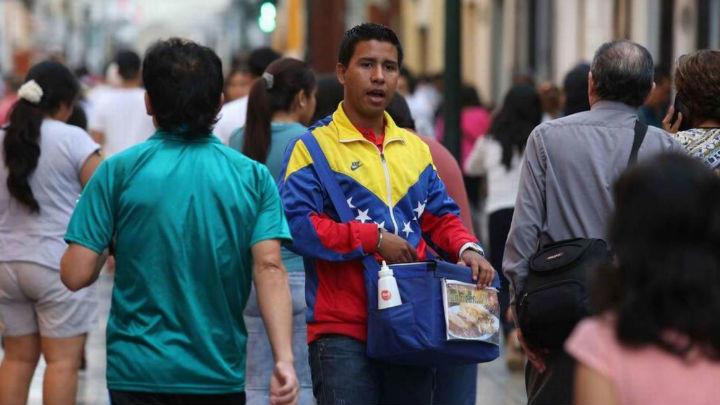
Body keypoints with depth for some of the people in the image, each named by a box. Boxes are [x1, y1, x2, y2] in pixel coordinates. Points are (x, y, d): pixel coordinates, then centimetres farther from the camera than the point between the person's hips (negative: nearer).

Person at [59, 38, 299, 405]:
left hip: (138, 373, -2)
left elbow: (76, 275, -6)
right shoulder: (253, 177, 2)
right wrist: (284, 359, -14)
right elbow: (270, 269, -10)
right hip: (221, 374, 2)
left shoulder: (119, 171, -3)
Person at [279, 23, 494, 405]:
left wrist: (467, 248, -3)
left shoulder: (414, 148, 18)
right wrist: (375, 239, -16)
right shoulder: (314, 146, -3)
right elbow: (296, 223, -14)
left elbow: (441, 216, 19)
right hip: (344, 330, -6)